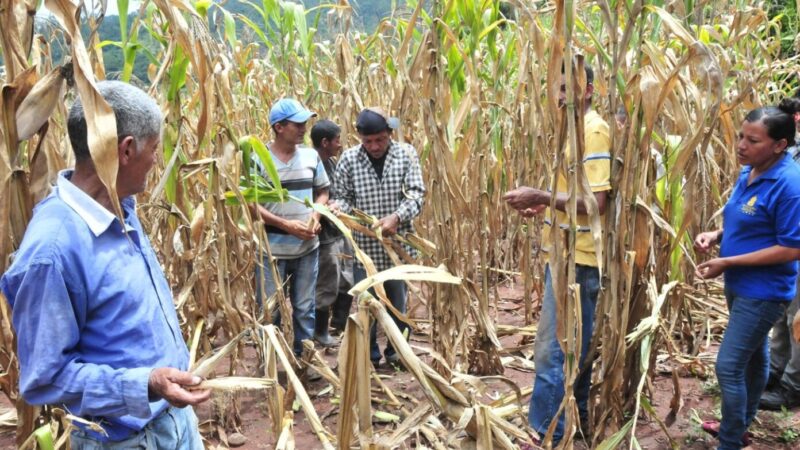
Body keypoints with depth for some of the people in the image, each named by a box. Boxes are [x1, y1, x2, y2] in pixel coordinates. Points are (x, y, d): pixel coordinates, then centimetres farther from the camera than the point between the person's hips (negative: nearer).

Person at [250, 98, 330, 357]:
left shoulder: (311, 156, 3)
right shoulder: (258, 160, -9)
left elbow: (322, 192, 13)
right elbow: (250, 204, -10)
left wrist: (315, 215, -7)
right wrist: (286, 224, -17)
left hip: (307, 248, 3)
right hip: (272, 249, -3)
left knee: (305, 307, 14)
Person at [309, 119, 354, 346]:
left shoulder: (331, 162, 8)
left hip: (341, 232, 9)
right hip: (325, 237, -9)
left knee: (348, 281, 19)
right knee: (326, 287, 5)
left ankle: (340, 322, 36)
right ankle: (320, 332, 22)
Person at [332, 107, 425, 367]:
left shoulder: (406, 154, -3)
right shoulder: (349, 159, -2)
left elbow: (416, 194, -9)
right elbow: (342, 196, 4)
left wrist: (397, 217, -26)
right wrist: (342, 210, -20)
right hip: (365, 246, 0)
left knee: (398, 303, 13)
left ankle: (396, 352, 32)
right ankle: (369, 355, 27)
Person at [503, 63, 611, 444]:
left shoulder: (593, 131, -15)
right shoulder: (576, 129, 16)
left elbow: (594, 201, -22)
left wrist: (540, 195, -21)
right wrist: (543, 204, 9)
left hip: (576, 257, -11)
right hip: (569, 253, 11)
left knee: (553, 350, -6)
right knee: (574, 345, 19)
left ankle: (544, 435, 3)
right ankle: (577, 419, 33)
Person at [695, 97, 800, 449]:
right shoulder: (748, 174, 3)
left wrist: (727, 262, -23)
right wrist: (716, 236, -4)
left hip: (763, 291, -9)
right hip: (740, 285, 9)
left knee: (729, 366, -5)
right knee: (754, 358, 23)